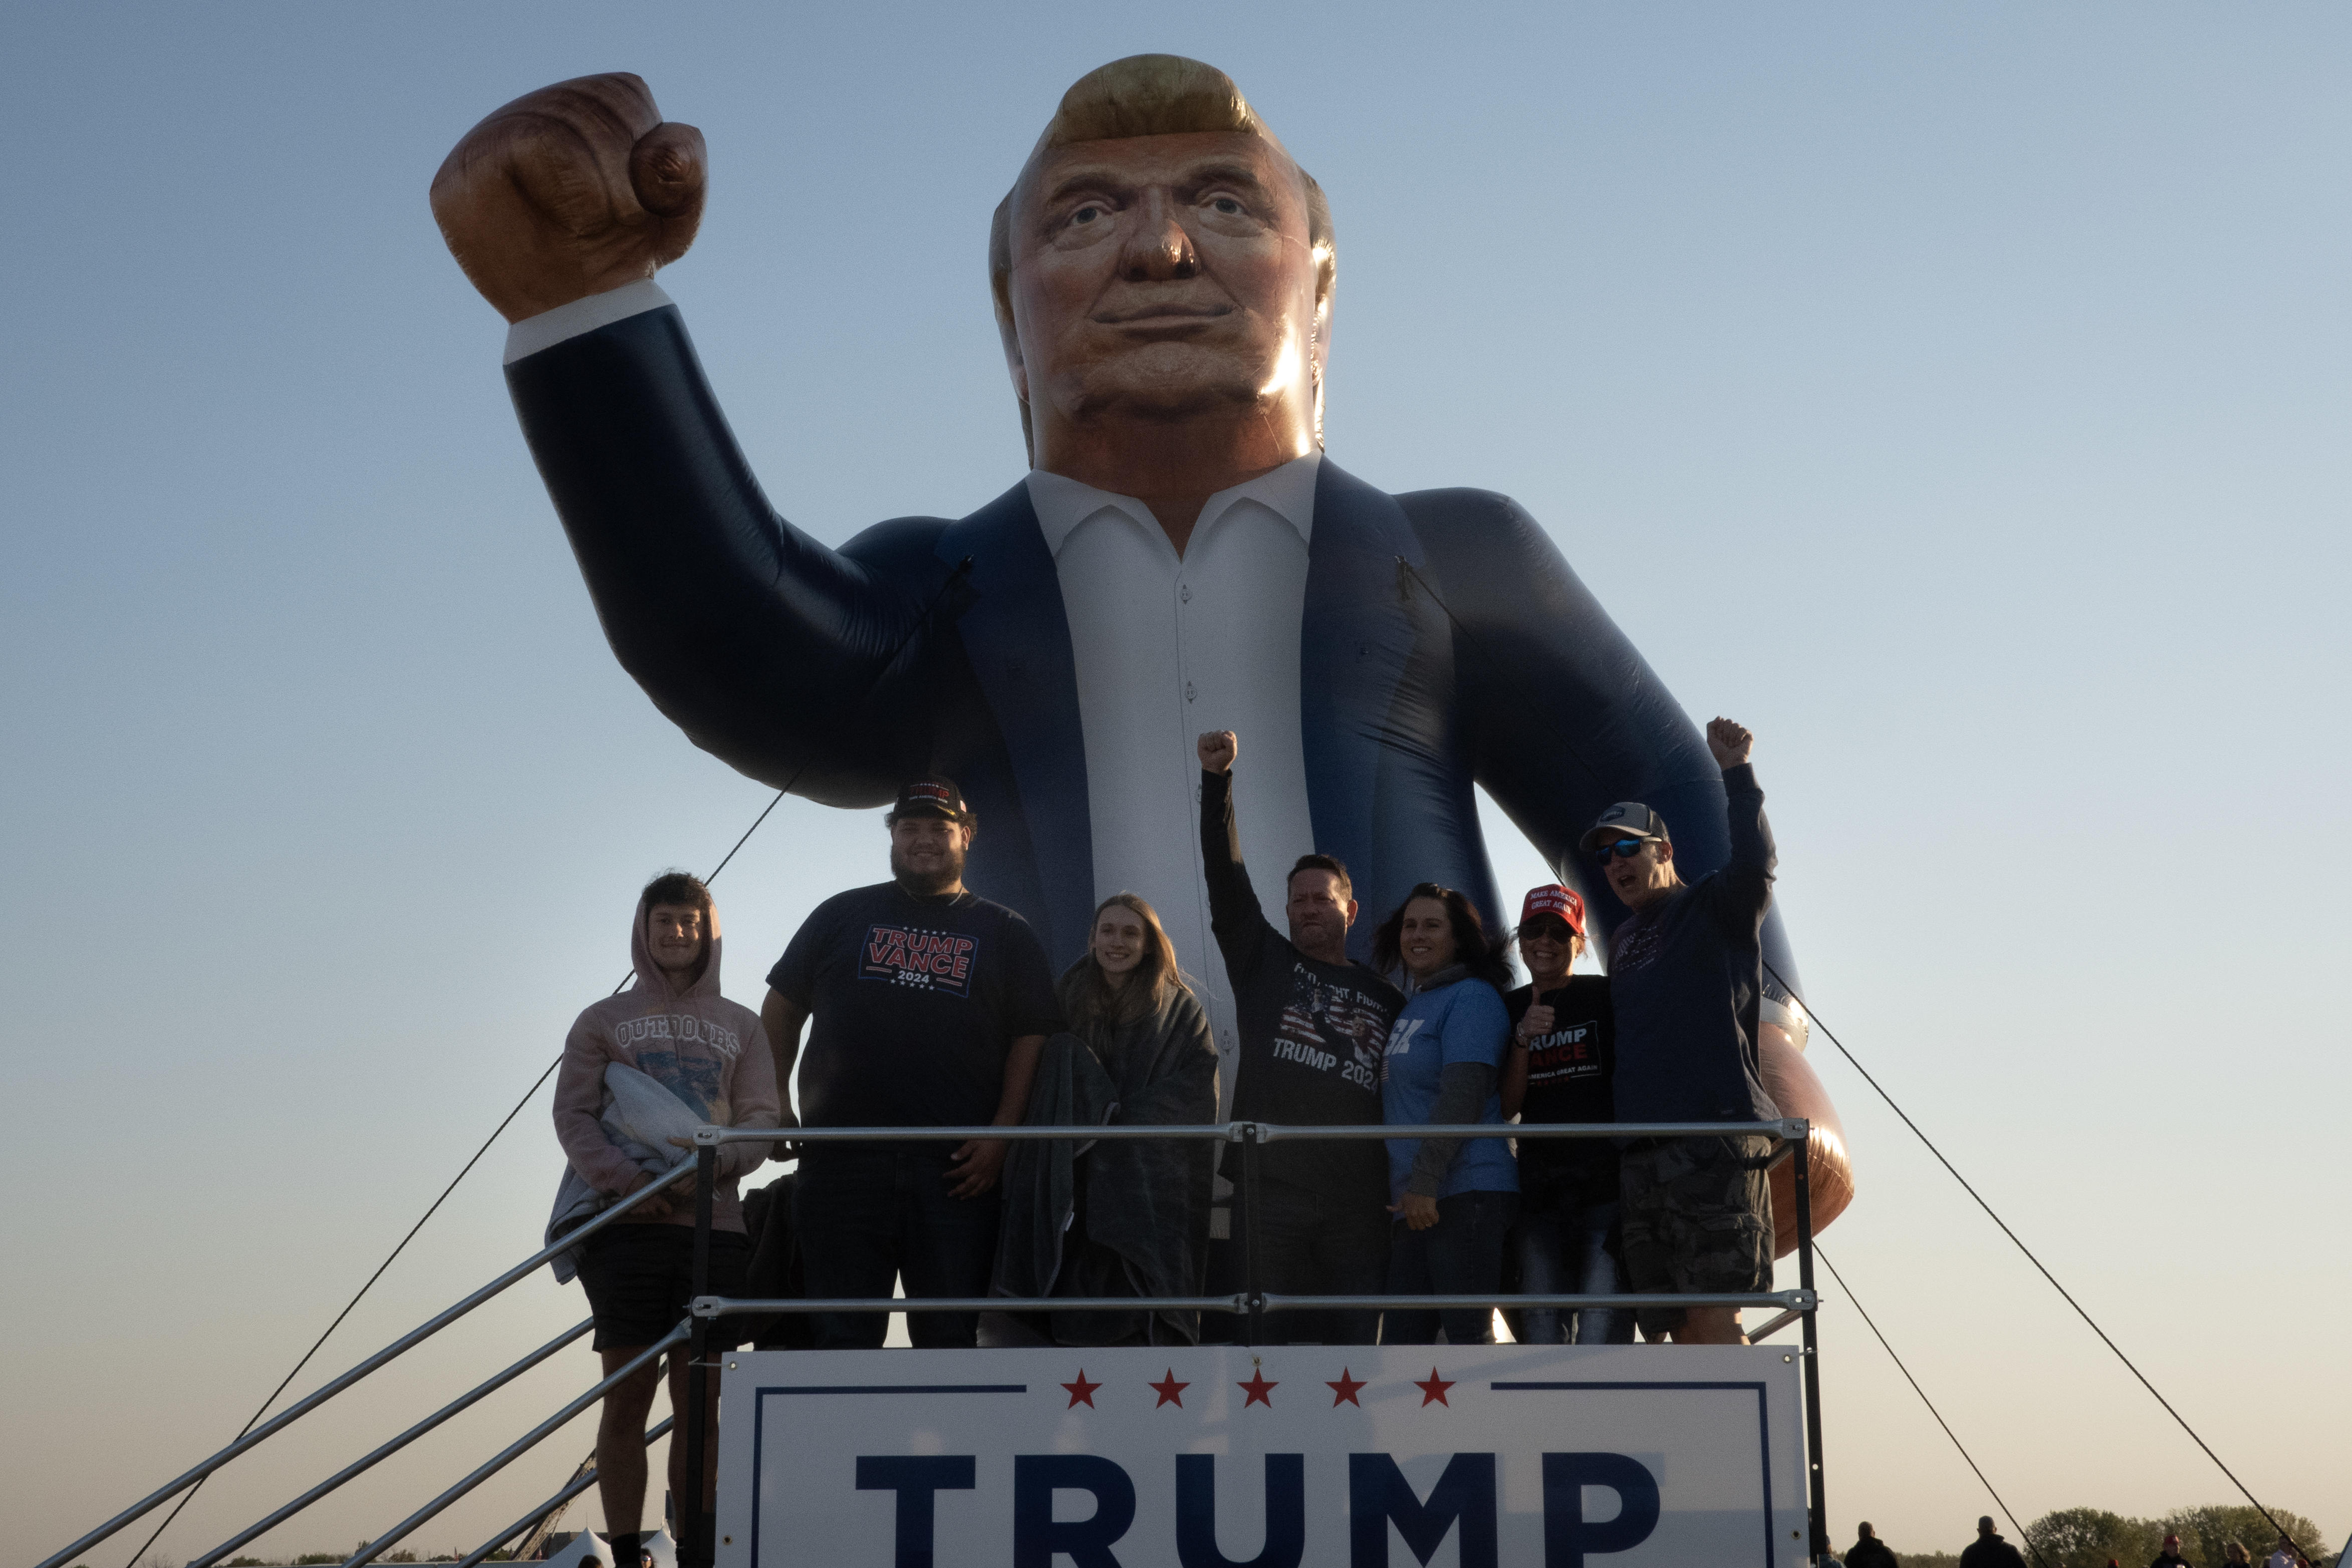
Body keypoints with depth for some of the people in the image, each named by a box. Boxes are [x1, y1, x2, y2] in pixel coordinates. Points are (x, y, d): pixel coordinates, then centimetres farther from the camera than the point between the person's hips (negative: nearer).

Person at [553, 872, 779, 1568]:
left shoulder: (740, 1026, 18)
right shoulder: (603, 1020, 14)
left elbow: (763, 1119, 8)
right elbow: (572, 1115, 3)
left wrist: (714, 1161, -14)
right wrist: (623, 1178, -15)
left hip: (714, 1226, 1)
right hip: (625, 1225, -1)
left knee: (699, 1406, 1)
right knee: (626, 1398, -4)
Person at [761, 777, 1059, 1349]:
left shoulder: (1005, 933, 13)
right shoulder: (843, 915, 16)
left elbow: (1032, 1038, 6)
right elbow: (782, 1009, 18)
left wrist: (1001, 1134, -6)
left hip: (957, 1170, 0)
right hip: (842, 1162, 1)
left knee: (950, 1339, -1)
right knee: (842, 1337, 0)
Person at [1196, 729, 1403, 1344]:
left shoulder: (1385, 999, 18)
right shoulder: (1264, 961, 15)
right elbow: (1225, 873, 4)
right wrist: (1217, 780, -7)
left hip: (1359, 1201, 1)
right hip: (1273, 1191, -1)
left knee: (1356, 1344, -1)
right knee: (1282, 1340, -1)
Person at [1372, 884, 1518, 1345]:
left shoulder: (1472, 996, -5)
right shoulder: (1413, 1004, 21)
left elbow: (1464, 1095, -16)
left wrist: (1426, 1181, -21)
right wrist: (1404, 1191, 20)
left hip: (1465, 1192, -9)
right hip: (1416, 1202, 9)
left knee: (1469, 1334, -8)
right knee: (1401, 1340, 7)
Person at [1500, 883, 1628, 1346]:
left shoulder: (1605, 997, 3)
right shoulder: (1509, 1010, 12)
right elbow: (1506, 1109, 7)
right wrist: (1523, 1040, -8)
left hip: (1606, 1182, -4)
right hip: (1539, 1183, 4)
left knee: (1603, 1325, -12)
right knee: (1542, 1326, 2)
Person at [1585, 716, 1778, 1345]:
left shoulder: (1714, 909, 4)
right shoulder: (1623, 942, 24)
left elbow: (1753, 867, -18)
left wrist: (1736, 775, -26)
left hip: (1713, 1133, -7)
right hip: (1641, 1152, 7)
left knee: (1710, 1320, -13)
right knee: (1674, 1328, 5)